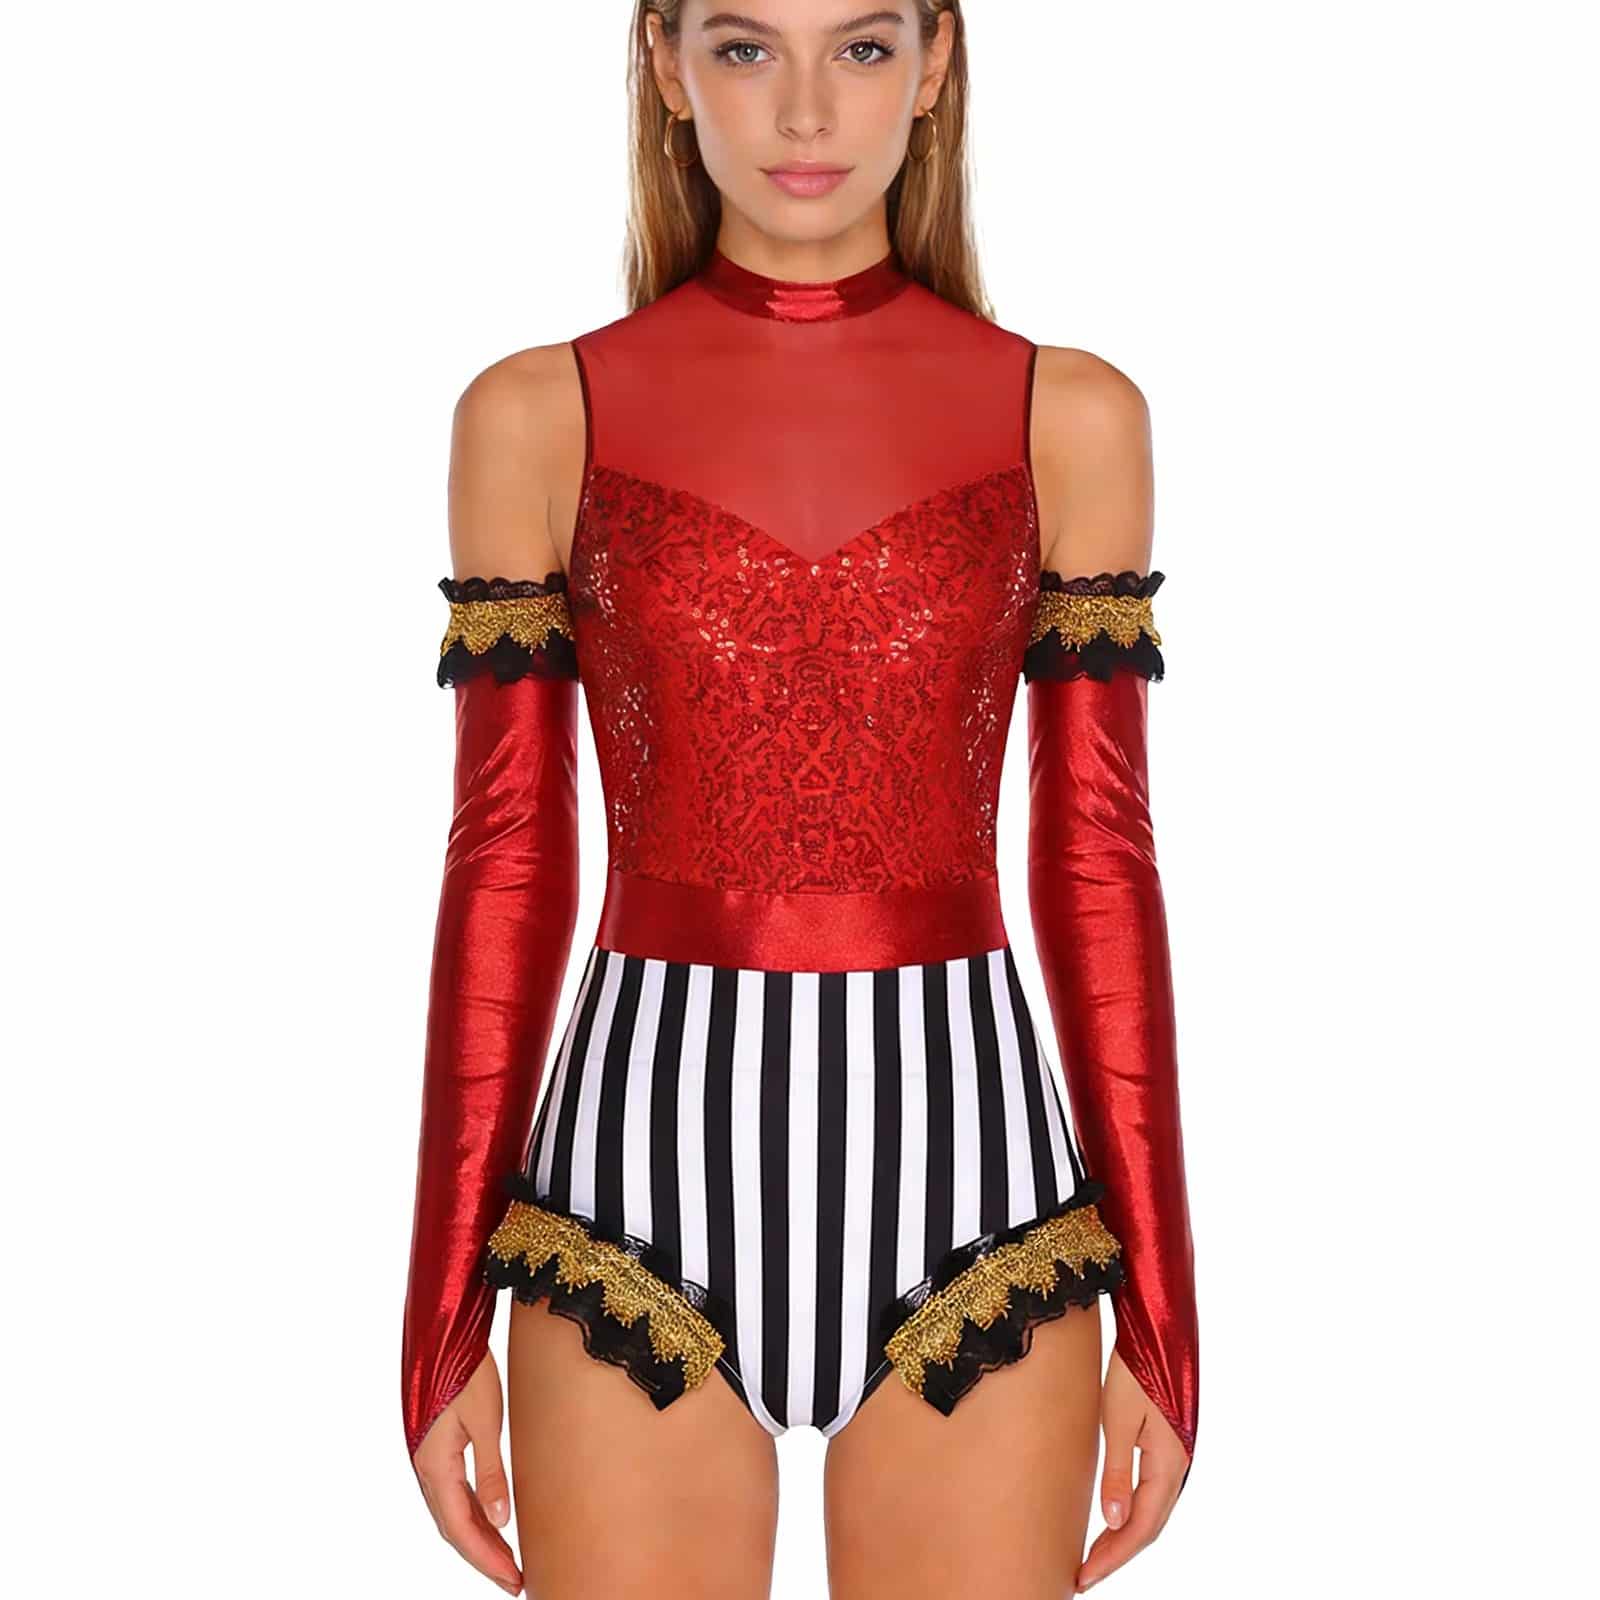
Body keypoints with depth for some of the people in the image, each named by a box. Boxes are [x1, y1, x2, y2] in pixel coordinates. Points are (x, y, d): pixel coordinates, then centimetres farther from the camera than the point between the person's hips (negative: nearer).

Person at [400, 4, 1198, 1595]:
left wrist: (1161, 1316, 3)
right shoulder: (536, 418, 1)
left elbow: (1099, 862, 3)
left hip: (964, 1166, 1)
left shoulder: (1070, 418, 2)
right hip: (646, 1160, 0)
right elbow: (505, 868, 2)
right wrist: (442, 1324, 2)